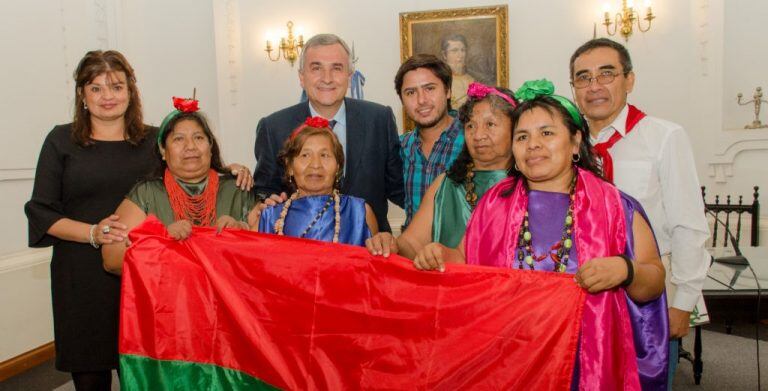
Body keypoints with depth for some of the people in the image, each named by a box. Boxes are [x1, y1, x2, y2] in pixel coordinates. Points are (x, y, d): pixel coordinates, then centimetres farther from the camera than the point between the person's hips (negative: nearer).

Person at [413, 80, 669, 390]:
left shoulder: (615, 208, -2)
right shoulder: (494, 203, 4)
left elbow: (654, 285, -1)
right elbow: (467, 261, 9)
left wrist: (625, 270, -21)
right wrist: (440, 254, -11)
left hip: (587, 362, -1)